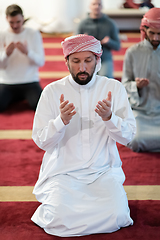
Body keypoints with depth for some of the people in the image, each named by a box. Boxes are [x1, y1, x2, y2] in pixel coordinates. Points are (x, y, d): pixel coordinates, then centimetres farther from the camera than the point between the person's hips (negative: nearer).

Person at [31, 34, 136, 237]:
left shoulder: (114, 88, 1)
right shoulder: (52, 91, -2)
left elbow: (128, 136, -2)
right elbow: (41, 141, -4)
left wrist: (109, 117, -22)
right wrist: (62, 120, -24)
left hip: (104, 170, 2)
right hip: (63, 172, -1)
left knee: (116, 216, -23)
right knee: (60, 220, -25)